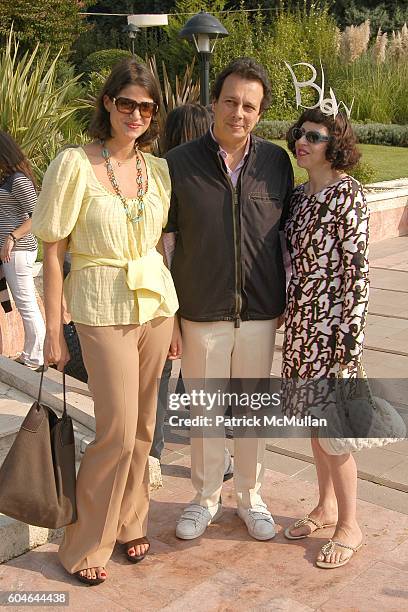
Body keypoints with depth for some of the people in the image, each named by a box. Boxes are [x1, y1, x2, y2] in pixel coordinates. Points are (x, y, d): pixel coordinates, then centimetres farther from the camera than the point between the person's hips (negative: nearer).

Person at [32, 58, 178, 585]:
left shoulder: (158, 168, 6)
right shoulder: (75, 165, -10)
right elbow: (53, 252, -8)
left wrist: (173, 314, 11)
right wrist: (52, 331, -8)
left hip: (156, 304, 5)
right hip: (102, 310, -5)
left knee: (142, 428, 12)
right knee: (118, 430, -3)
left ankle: (128, 522, 33)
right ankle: (85, 544, 18)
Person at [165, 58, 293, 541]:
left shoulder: (276, 162, 0)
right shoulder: (180, 163, -5)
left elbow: (288, 236, 8)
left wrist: (286, 303, 6)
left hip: (260, 314, 2)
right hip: (201, 314, -1)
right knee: (204, 411, 12)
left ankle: (251, 497, 34)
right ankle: (205, 498, 32)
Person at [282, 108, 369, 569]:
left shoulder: (347, 194, -12)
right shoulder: (299, 195, 11)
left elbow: (356, 269, -16)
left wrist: (347, 333, -18)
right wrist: (284, 309, 14)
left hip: (331, 322, -8)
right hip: (301, 320, 8)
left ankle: (349, 526, 17)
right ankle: (326, 507, 33)